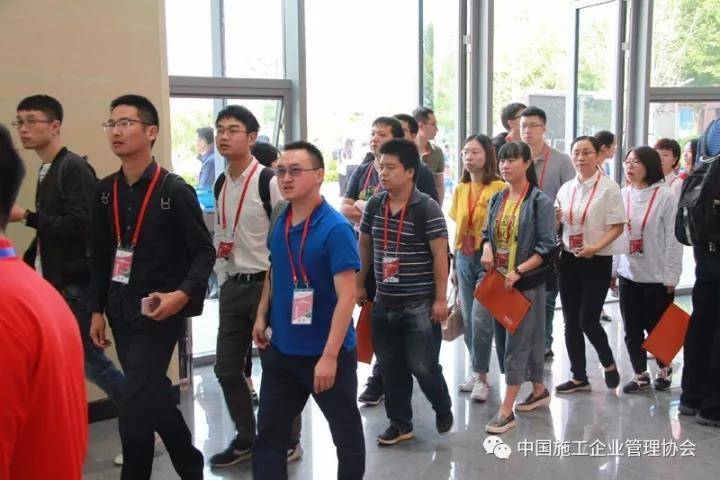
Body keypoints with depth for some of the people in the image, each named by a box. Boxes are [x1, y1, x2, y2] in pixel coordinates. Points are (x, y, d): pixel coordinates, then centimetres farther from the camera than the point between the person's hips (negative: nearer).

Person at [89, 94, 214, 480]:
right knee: (153, 396, 16)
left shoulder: (174, 191, -10)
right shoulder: (105, 191, 7)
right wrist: (98, 310, 10)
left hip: (158, 311, -6)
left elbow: (203, 251, -9)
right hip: (121, 313, 6)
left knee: (134, 409, -10)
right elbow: (101, 256, 11)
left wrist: (183, 294, -23)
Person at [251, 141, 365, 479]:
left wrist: (329, 355, -25)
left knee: (346, 434, 14)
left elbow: (347, 296, -22)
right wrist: (262, 317, 7)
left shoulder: (335, 228, -19)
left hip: (326, 353, -6)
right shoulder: (280, 222, 2)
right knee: (268, 435, 15)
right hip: (281, 350, 6)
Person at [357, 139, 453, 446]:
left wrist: (440, 299, -12)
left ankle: (443, 409, 30)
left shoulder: (427, 209, -13)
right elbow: (365, 246, 15)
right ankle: (400, 423, 28)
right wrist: (360, 285, 15)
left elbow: (440, 255, -11)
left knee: (422, 366, 1)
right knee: (390, 366, 12)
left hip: (420, 304, -5)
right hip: (384, 303, 5)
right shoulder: (374, 206, 3)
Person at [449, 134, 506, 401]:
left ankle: (481, 376, 6)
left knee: (480, 318, -9)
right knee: (468, 319, 10)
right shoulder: (460, 190, 11)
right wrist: (454, 264, 16)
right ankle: (477, 372, 24)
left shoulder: (499, 188, -9)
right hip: (464, 257, 6)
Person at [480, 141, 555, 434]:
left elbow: (546, 247, -12)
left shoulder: (540, 201, -9)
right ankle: (539, 390, 35)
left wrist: (518, 272, -19)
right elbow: (488, 232, 19)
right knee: (528, 337, 18)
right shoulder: (497, 199, 9)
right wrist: (487, 249, -4)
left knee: (517, 342, -4)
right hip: (499, 279, 6)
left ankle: (506, 411, -1)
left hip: (526, 281, -6)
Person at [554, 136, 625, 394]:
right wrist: (555, 219, -4)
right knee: (571, 321, 8)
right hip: (568, 259, 5)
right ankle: (579, 376, 22)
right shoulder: (566, 188, 9)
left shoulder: (608, 187, -7)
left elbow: (617, 226, -10)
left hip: (597, 261, -5)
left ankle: (608, 363, 25)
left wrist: (595, 247, -22)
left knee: (588, 320, -5)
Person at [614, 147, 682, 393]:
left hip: (657, 277, -4)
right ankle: (640, 374, 26)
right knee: (632, 329, 10)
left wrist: (671, 277, -10)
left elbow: (673, 238, -10)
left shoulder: (665, 195, -11)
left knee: (656, 327, 9)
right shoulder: (623, 195, 4)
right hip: (628, 274, 4)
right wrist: (613, 269, 10)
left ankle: (664, 368, 33)